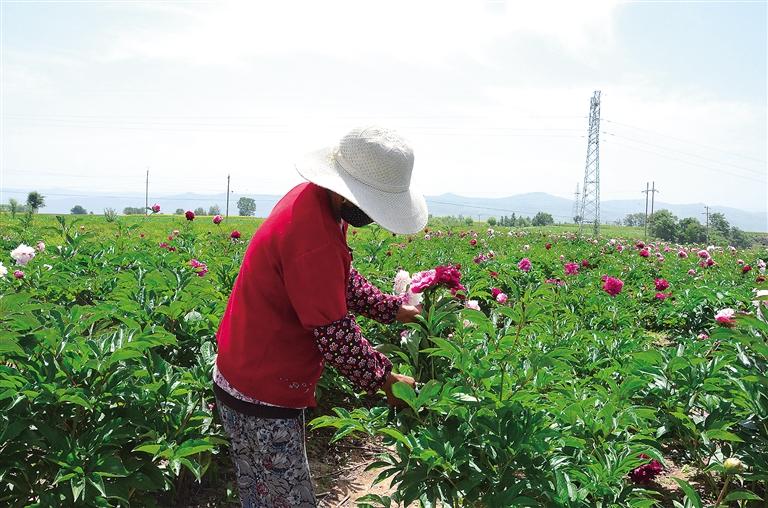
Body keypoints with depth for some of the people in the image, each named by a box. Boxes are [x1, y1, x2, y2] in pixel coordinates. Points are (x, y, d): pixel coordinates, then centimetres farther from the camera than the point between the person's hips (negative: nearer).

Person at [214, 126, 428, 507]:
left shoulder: (313, 198, 1)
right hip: (262, 400, -10)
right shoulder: (312, 238, -30)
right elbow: (335, 336, -22)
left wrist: (392, 309, 7)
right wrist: (383, 380, -8)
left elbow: (343, 279, 15)